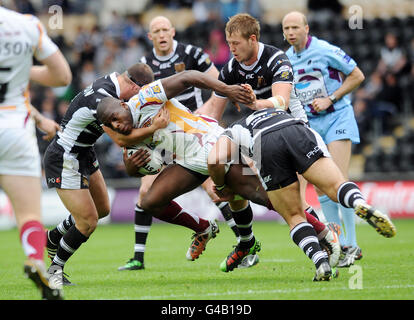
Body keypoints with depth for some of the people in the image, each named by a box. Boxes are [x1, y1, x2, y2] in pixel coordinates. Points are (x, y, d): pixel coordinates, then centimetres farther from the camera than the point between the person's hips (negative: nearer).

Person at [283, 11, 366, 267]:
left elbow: (357, 76, -7)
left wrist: (330, 99, -13)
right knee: (320, 185, 1)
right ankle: (339, 243, 8)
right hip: (310, 122, 6)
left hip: (337, 116, -6)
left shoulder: (325, 51, -12)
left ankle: (352, 245, -12)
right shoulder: (286, 59, 7)